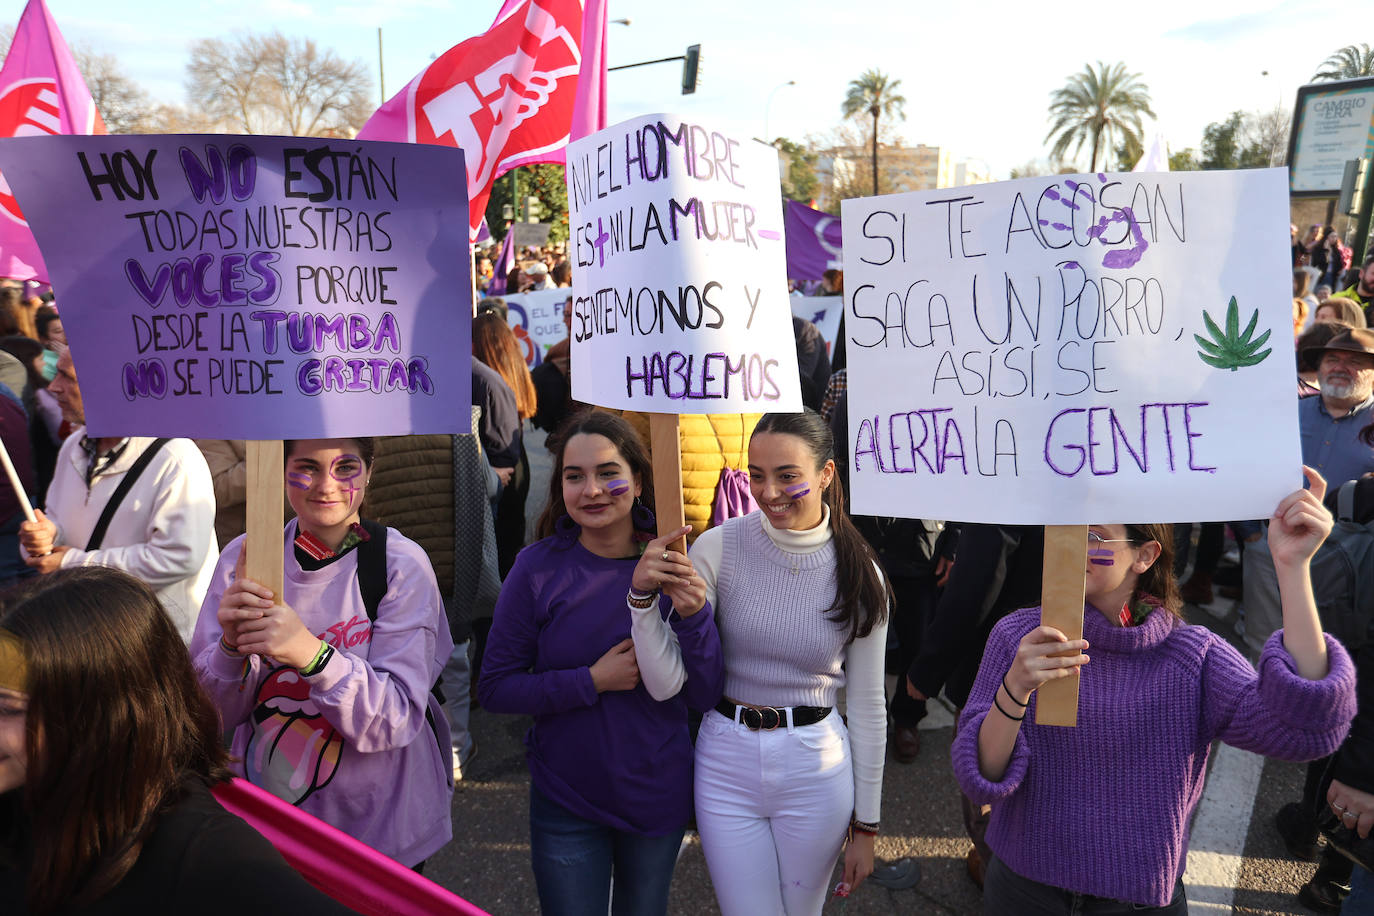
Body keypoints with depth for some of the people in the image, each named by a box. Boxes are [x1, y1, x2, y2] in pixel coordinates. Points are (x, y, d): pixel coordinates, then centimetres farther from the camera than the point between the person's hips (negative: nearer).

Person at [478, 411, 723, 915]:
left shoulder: (672, 567, -10)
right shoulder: (538, 568, -14)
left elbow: (704, 695, -10)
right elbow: (494, 688, -11)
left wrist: (693, 615, -26)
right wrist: (594, 680, -22)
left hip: (659, 795, 2)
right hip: (565, 802, -2)